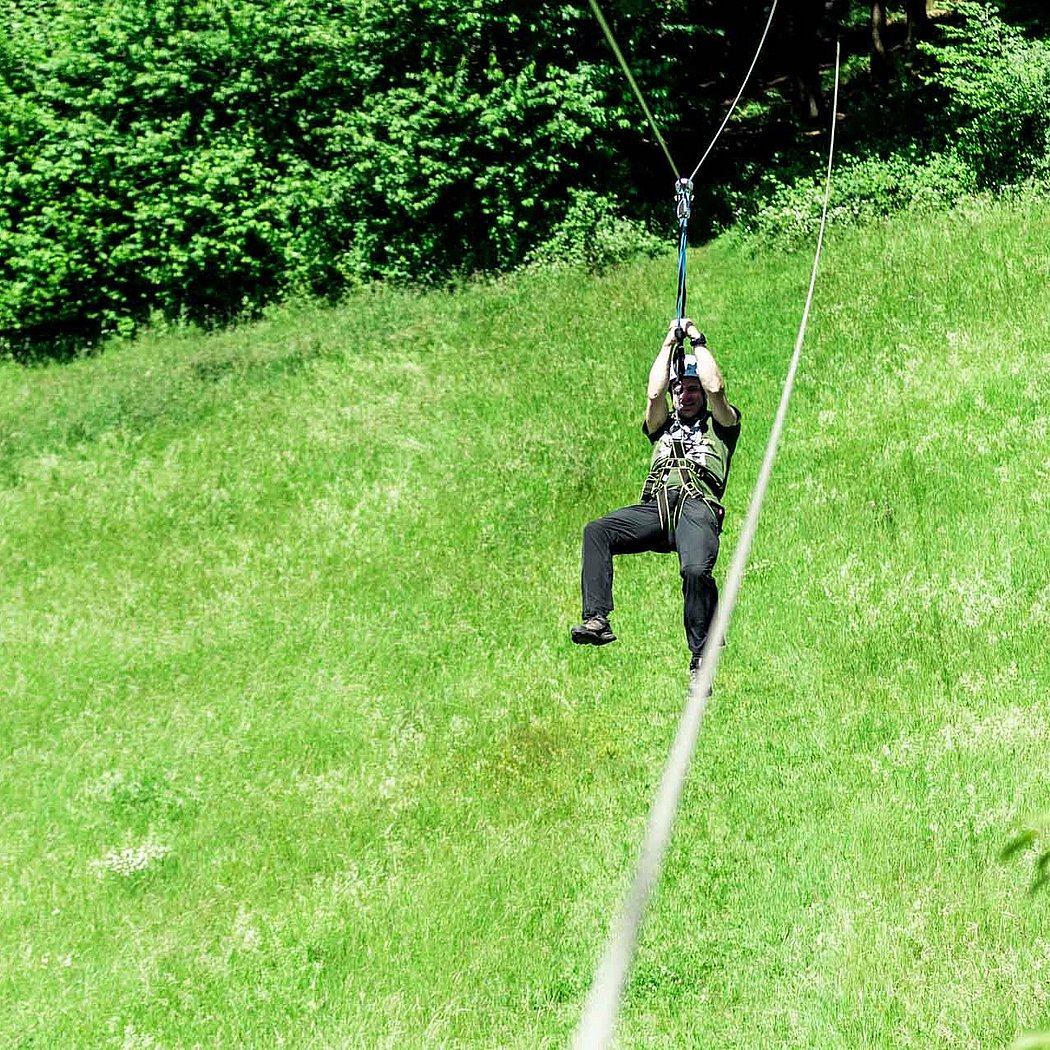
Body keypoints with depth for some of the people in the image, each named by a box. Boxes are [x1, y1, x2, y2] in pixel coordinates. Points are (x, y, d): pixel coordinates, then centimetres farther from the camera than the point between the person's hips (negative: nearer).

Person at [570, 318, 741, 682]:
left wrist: (697, 341, 14)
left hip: (698, 508, -4)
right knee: (596, 531, -25)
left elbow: (715, 388, 4)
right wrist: (670, 343, 20)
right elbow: (654, 393, 15)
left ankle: (700, 660, -28)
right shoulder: (664, 427, 33)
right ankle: (596, 620, -35)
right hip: (656, 508, 4)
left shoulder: (720, 426, 23)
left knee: (696, 570, -35)